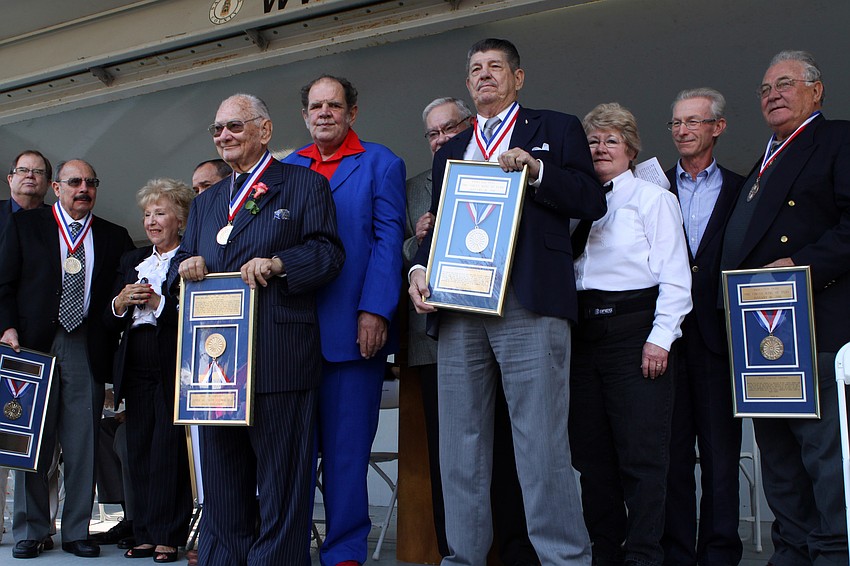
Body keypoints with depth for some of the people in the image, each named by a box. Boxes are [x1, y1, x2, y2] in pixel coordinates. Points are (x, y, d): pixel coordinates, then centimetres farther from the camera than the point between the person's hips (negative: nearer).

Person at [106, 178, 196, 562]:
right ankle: (145, 534, 13)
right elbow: (109, 321, 18)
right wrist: (122, 301, -2)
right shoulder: (132, 261, 20)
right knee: (139, 451, 6)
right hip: (136, 365, 6)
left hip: (173, 365, -6)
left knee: (169, 451, -6)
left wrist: (157, 302, -14)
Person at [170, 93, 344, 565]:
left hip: (278, 359, -6)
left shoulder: (305, 184, 7)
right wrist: (186, 267, -2)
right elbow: (181, 263, 22)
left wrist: (276, 263, -18)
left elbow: (329, 252, -3)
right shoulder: (206, 201, 26)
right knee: (221, 481, 10)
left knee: (281, 480, -3)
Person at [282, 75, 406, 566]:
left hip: (352, 327, -4)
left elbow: (388, 241, -3)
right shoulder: (288, 168, 16)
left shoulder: (380, 164, 5)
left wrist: (374, 312, -13)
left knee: (347, 448, 1)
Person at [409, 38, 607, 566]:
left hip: (529, 303, -5)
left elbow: (593, 200, 4)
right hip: (457, 305, 5)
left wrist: (535, 170, -8)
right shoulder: (451, 150, 27)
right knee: (461, 444, 5)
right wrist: (419, 269, 3)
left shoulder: (557, 129, 14)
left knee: (541, 441, -9)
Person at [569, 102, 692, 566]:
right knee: (591, 451, 7)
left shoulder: (653, 197, 4)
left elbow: (674, 276, -4)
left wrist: (660, 337, -12)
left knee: (641, 452, -5)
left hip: (633, 328, -5)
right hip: (584, 332, 6)